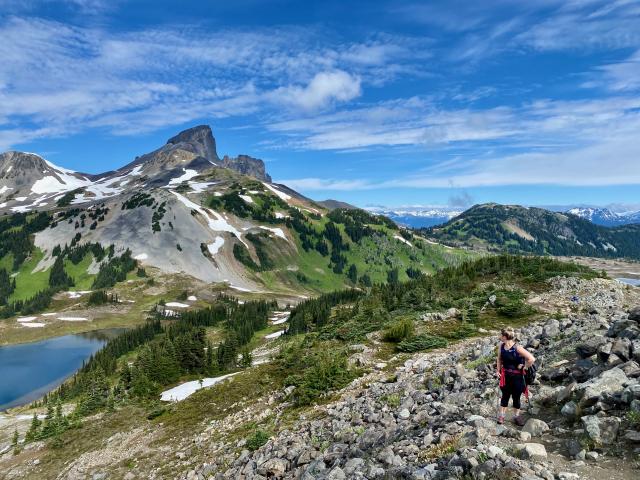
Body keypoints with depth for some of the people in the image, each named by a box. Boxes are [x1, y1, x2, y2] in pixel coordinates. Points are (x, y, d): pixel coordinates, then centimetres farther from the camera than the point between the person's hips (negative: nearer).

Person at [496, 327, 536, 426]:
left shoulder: (517, 348, -24)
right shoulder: (501, 346, -7)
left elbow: (532, 359, -26)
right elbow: (499, 358, 9)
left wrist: (524, 367, -16)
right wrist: (498, 370, 4)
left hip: (517, 376, -4)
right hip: (505, 375, 4)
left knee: (516, 397, 11)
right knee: (505, 395, 13)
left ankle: (517, 416, 30)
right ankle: (501, 415, 25)